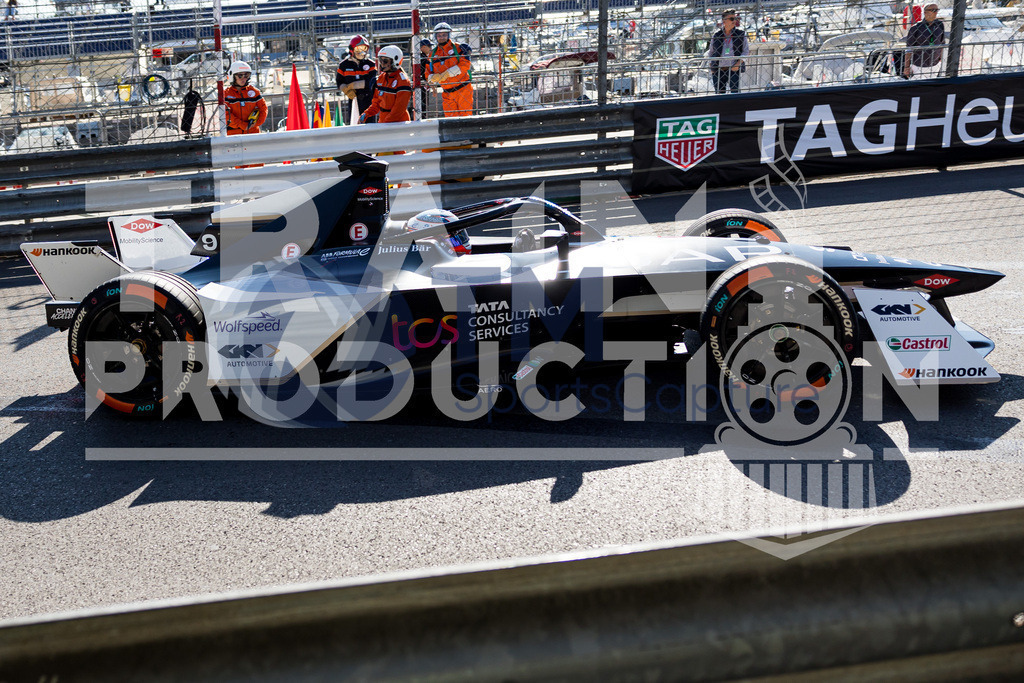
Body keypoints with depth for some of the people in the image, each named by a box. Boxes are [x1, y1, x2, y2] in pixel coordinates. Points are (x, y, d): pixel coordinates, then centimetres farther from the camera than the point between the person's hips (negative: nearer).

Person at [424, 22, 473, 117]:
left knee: (465, 116, -5)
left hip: (463, 89, -4)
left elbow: (465, 65, -14)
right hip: (447, 93, 4)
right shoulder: (432, 54, 12)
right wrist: (434, 77, -13)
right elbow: (429, 74, 12)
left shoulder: (458, 48, 0)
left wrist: (448, 73, -21)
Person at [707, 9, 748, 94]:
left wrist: (738, 64, -9)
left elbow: (746, 51, 4)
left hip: (733, 69, -2)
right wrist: (711, 67, 10)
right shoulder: (717, 35, 9)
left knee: (734, 92, -12)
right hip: (718, 70, 2)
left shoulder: (740, 34, 6)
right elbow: (711, 51, 18)